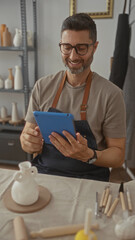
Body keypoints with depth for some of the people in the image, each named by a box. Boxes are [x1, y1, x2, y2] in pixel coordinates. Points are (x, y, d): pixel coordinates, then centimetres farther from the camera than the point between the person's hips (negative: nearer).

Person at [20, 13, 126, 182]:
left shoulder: (111, 94, -8)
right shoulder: (42, 86, 3)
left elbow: (118, 156, -3)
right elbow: (26, 133, 8)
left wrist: (89, 155, -23)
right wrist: (29, 143, -15)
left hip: (88, 177, -1)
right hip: (43, 172, 2)